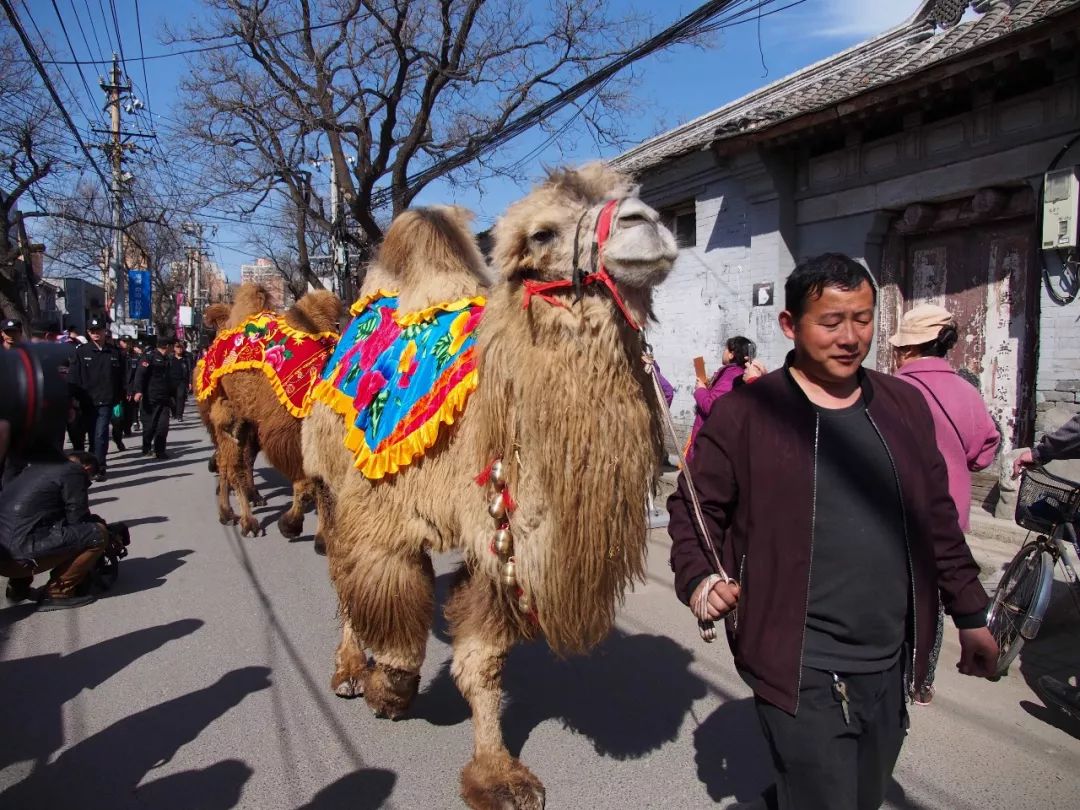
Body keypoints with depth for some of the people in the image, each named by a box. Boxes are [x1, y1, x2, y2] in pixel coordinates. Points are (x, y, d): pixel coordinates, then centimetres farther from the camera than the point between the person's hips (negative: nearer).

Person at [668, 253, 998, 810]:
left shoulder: (904, 405, 6)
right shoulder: (743, 414, -10)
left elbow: (937, 518, 13)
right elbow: (692, 507, -3)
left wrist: (970, 615, 16)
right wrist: (697, 578, -19)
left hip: (893, 666, 6)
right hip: (801, 671, -5)